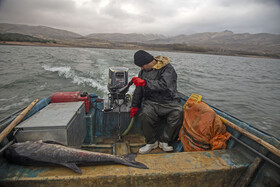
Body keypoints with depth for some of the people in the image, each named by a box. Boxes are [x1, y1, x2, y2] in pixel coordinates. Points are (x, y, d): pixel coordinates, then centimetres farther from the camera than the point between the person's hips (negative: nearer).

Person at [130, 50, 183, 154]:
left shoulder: (167, 68, -6)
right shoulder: (143, 71, 13)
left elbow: (164, 85, -24)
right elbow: (138, 90, 20)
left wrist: (144, 82, -26)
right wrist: (135, 106, 20)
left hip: (169, 102, -2)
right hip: (151, 102, 3)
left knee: (178, 113, -31)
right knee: (145, 115, -29)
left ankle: (164, 141, -12)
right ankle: (152, 142, -6)